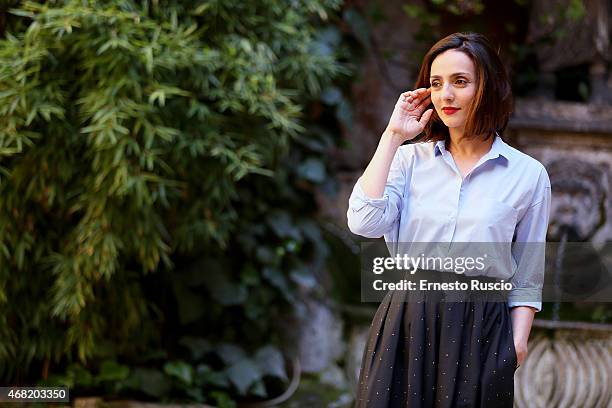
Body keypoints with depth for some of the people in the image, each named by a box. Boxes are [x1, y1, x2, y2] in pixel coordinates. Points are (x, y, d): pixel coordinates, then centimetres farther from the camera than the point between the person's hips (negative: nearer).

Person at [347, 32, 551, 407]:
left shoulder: (528, 175, 2)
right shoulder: (411, 158, 5)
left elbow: (527, 278, 7)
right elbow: (365, 222, -11)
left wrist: (518, 341, -5)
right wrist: (393, 136, -6)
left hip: (479, 331, -1)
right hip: (406, 323, 1)